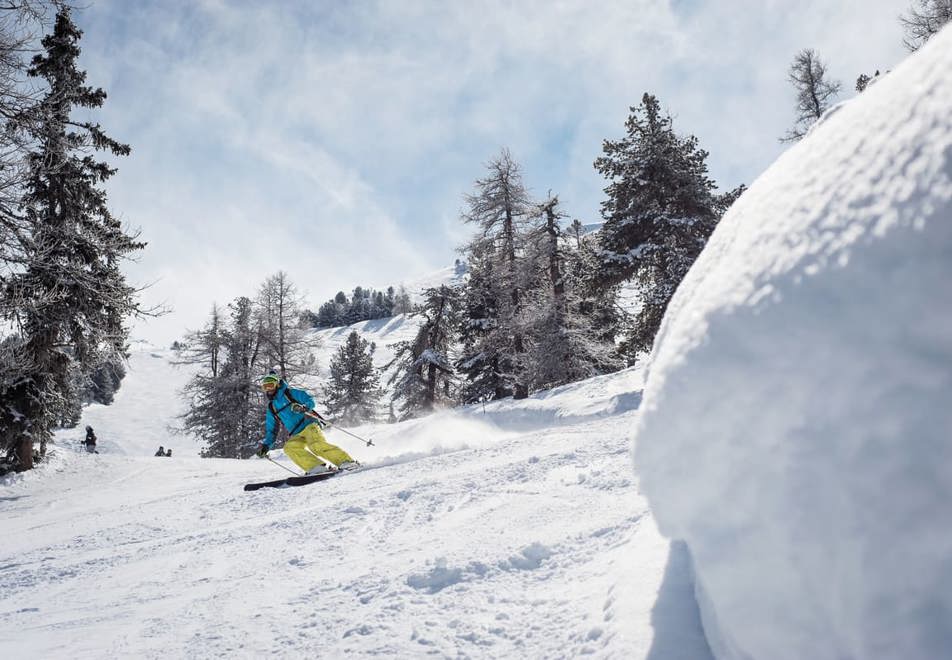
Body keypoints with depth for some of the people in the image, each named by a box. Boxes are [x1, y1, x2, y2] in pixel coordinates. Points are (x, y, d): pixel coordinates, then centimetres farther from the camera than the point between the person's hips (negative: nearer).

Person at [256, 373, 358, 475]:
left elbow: (310, 401, -1)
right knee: (289, 447, -25)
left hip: (309, 424, -5)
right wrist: (266, 445, 10)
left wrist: (304, 407, -22)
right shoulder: (271, 408, 19)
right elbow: (271, 430, 24)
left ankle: (346, 461, -29)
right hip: (297, 435, 5)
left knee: (316, 445, -31)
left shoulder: (290, 393, 5)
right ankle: (317, 467, -32)